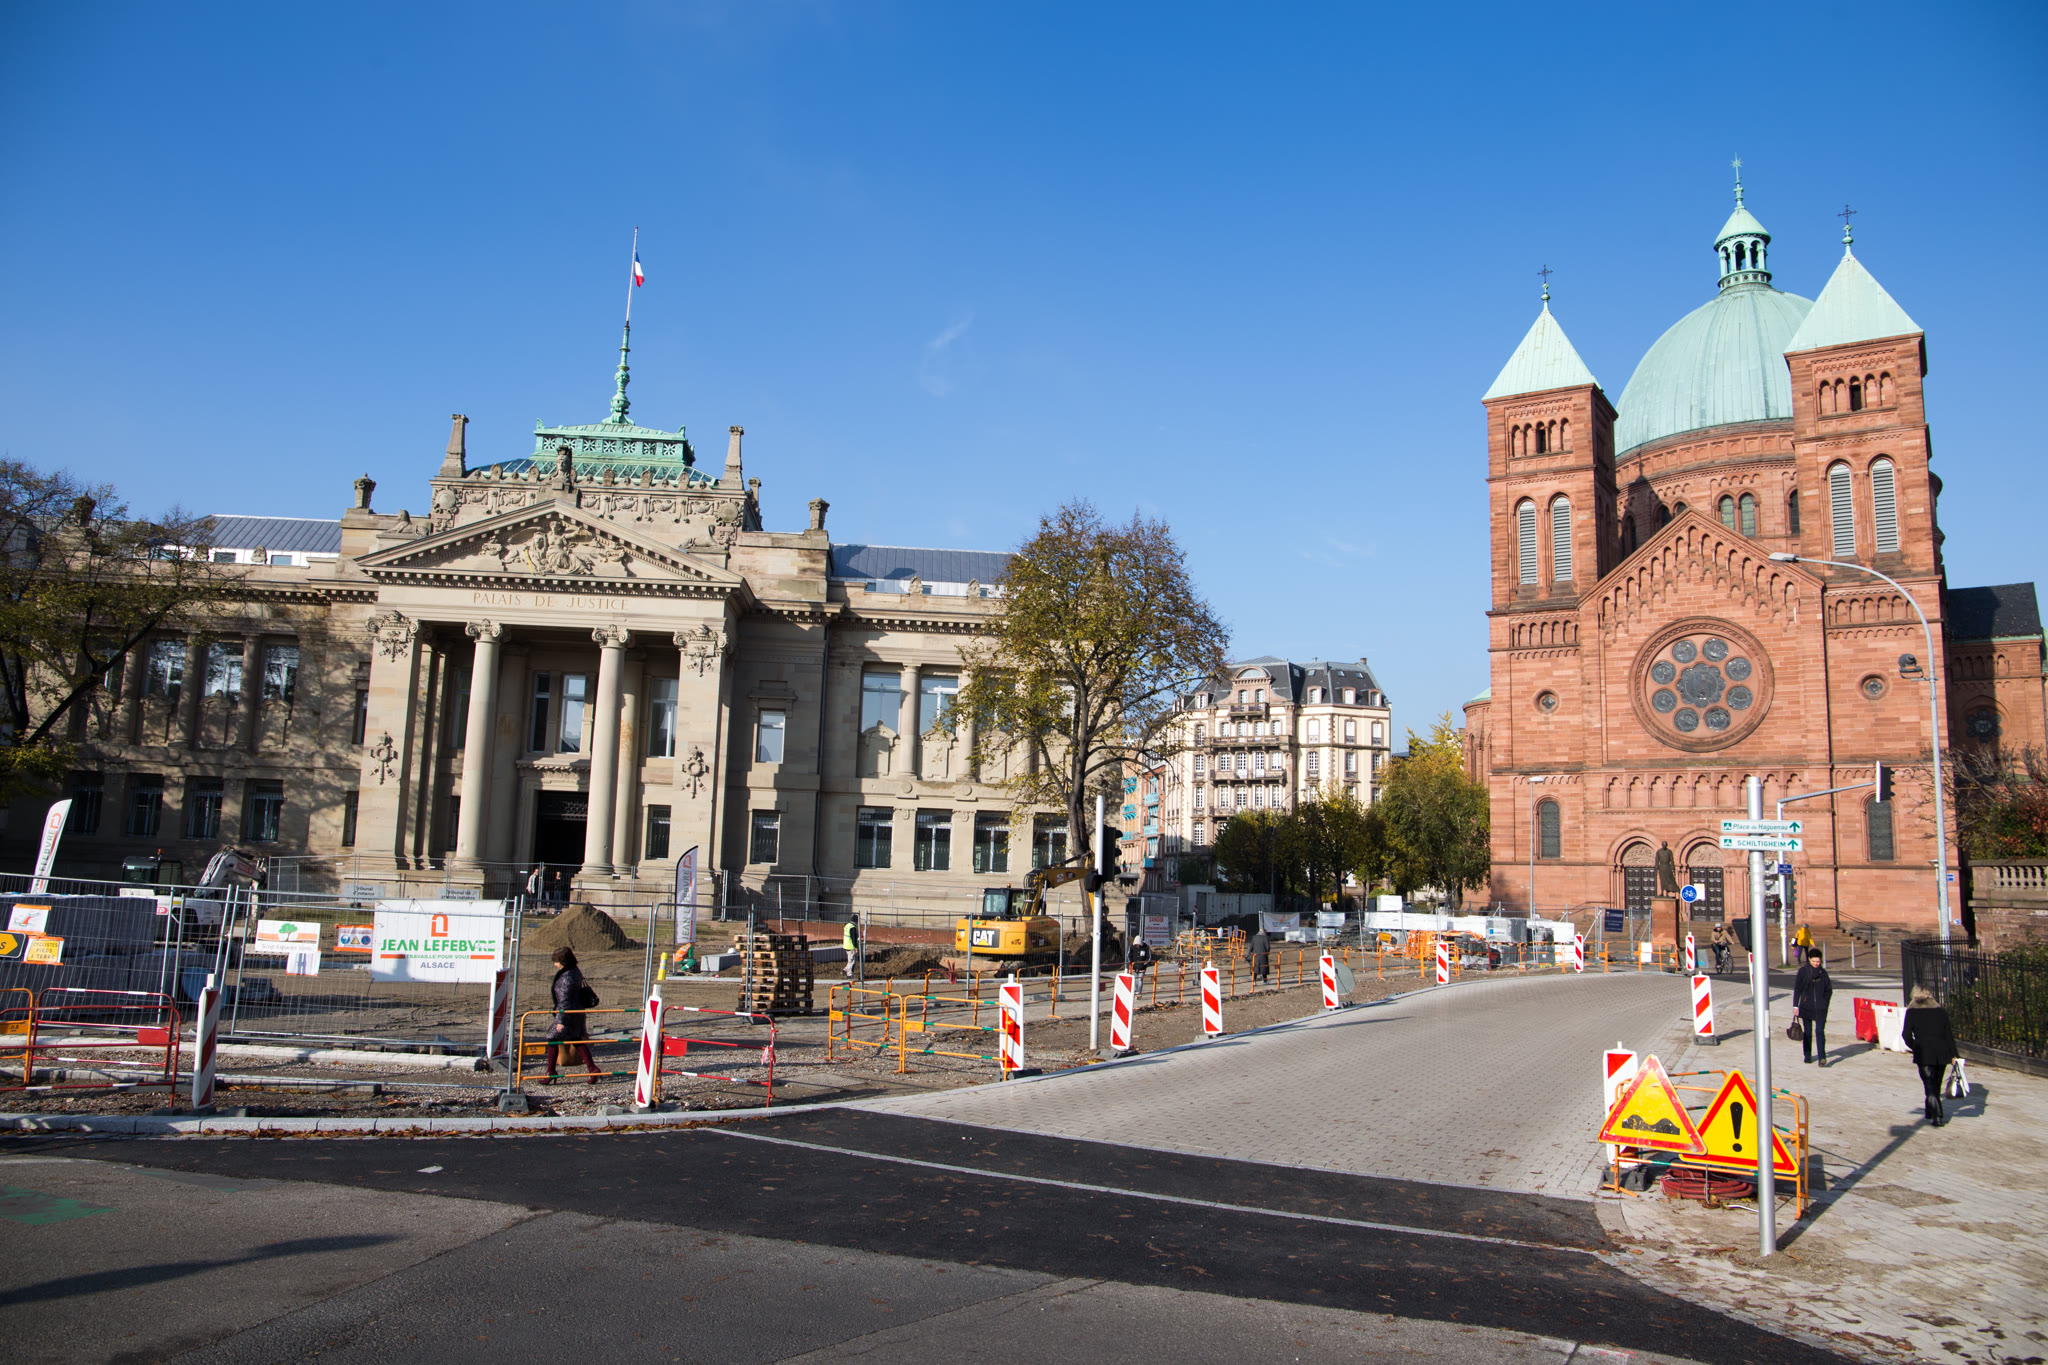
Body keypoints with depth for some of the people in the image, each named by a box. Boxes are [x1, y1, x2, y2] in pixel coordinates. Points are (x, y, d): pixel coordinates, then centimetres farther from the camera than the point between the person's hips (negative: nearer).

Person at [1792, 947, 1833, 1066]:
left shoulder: (1823, 972, 4)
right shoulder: (1803, 971, 0)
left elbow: (1829, 990, 12)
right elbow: (1797, 989, 2)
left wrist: (1825, 1003, 2)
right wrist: (1795, 1005, -2)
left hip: (1820, 1008, 0)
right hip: (1806, 1007, 0)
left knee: (1820, 1031, -10)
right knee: (1808, 1032, 9)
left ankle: (1822, 1057, -13)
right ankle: (1807, 1055, 23)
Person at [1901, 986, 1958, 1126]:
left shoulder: (1912, 1011, 0)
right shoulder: (1941, 1011, 9)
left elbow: (1906, 1034, -5)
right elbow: (1948, 1034, 7)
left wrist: (1913, 1046, 12)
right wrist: (1953, 1054, 7)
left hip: (1924, 1053, -4)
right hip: (1942, 1052, 4)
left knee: (1930, 1085, -1)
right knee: (1936, 1084, 19)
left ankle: (1937, 1116, -11)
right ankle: (1930, 1111, 33)